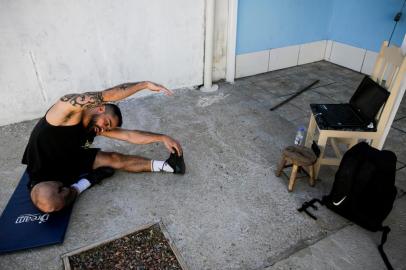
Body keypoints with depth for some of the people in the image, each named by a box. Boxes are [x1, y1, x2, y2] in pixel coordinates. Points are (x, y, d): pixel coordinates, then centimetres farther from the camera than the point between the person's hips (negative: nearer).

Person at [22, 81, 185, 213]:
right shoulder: (70, 106, -27)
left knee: (114, 159, -4)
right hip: (44, 176, -6)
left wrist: (162, 138, -8)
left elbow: (129, 136, -3)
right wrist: (146, 84, -30)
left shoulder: (97, 127, -5)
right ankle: (87, 181, -12)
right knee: (48, 202, -39)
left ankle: (166, 166, 1)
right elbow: (108, 96, -37)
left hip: (72, 161, 7)